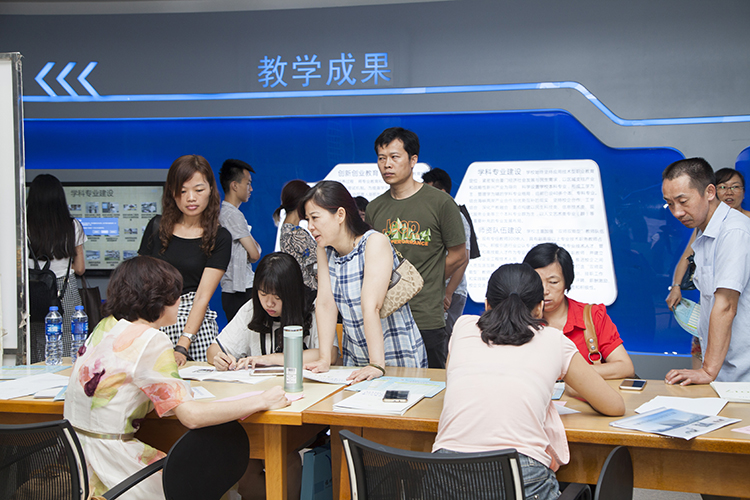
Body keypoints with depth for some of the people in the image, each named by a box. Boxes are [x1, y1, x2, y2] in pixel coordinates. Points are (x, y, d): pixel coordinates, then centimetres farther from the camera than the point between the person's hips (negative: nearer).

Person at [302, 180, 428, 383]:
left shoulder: (375, 243, -20)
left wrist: (377, 365, -33)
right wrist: (325, 359, -16)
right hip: (354, 359, 6)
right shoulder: (325, 249, -1)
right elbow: (325, 303, -8)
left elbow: (371, 307, -29)